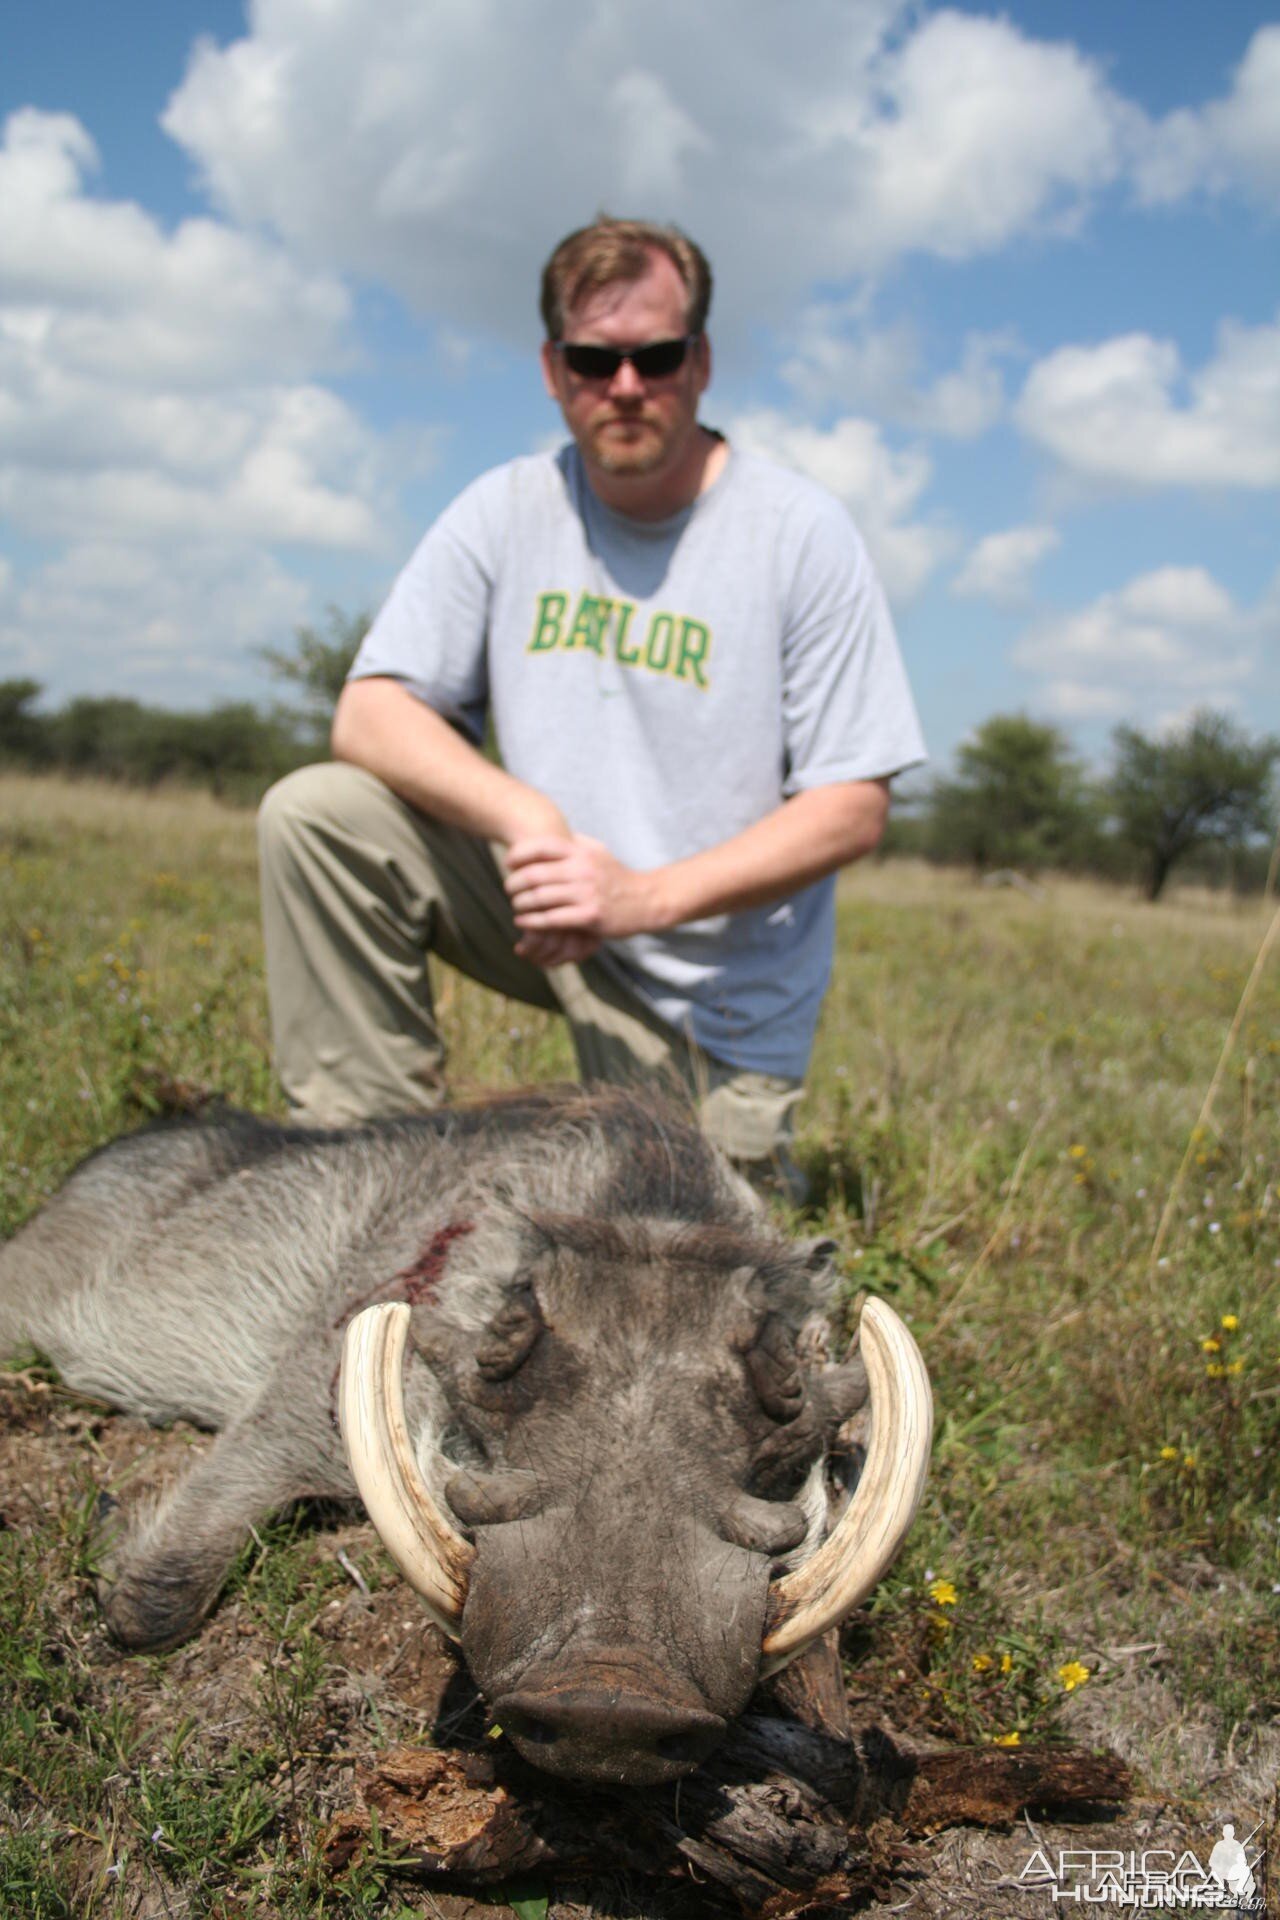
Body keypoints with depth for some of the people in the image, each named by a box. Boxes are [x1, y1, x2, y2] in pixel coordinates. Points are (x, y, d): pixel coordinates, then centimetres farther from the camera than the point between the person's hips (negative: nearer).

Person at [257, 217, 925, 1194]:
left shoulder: (804, 533, -12)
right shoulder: (507, 511, -3)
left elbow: (855, 807, -14)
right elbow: (369, 713, -9)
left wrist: (643, 896, -26)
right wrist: (526, 818, -28)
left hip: (718, 992, -2)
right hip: (549, 901, 3)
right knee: (315, 813, -17)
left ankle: (750, 1153, 29)